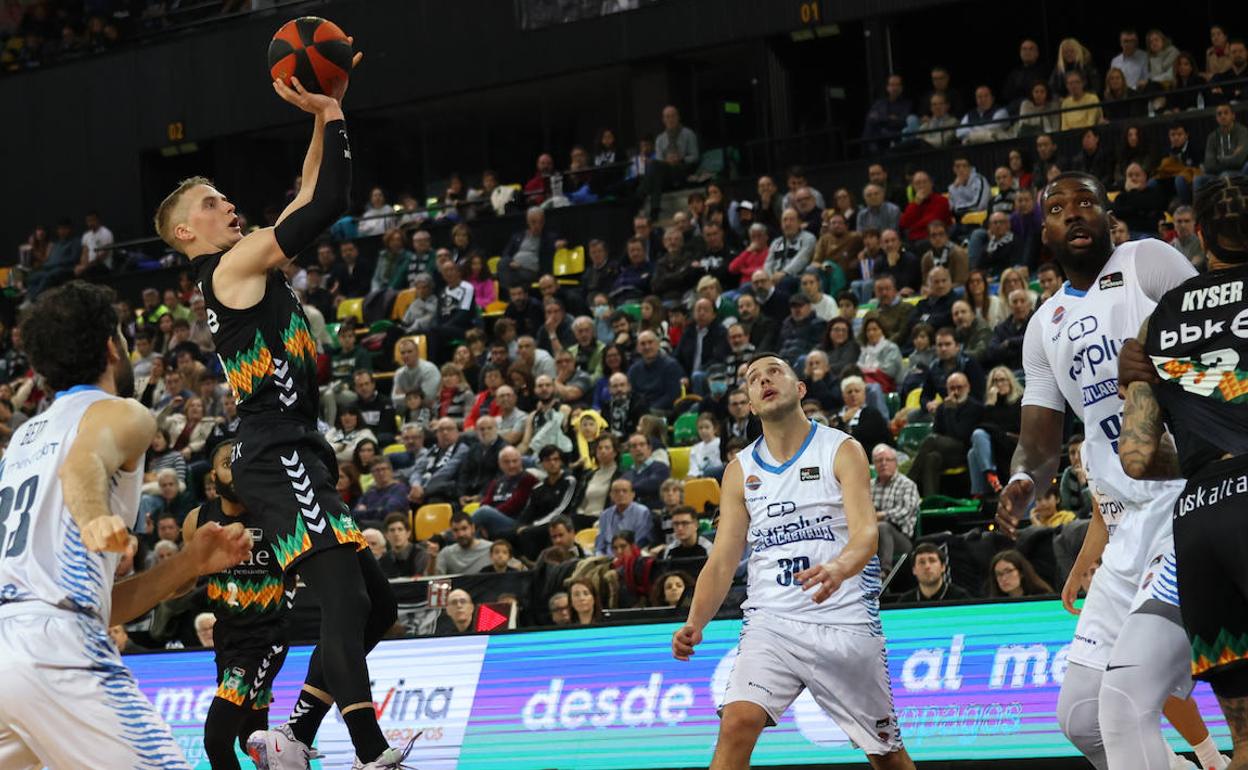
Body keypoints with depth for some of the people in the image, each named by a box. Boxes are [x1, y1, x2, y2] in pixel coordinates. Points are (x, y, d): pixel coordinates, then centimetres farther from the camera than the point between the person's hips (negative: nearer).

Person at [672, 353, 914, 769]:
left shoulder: (842, 450, 0)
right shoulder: (740, 470, 10)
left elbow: (866, 532, -14)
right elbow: (722, 560, 6)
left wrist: (839, 568, -37)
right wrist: (695, 623, -12)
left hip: (846, 623, -1)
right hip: (771, 622, 2)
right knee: (737, 724, -23)